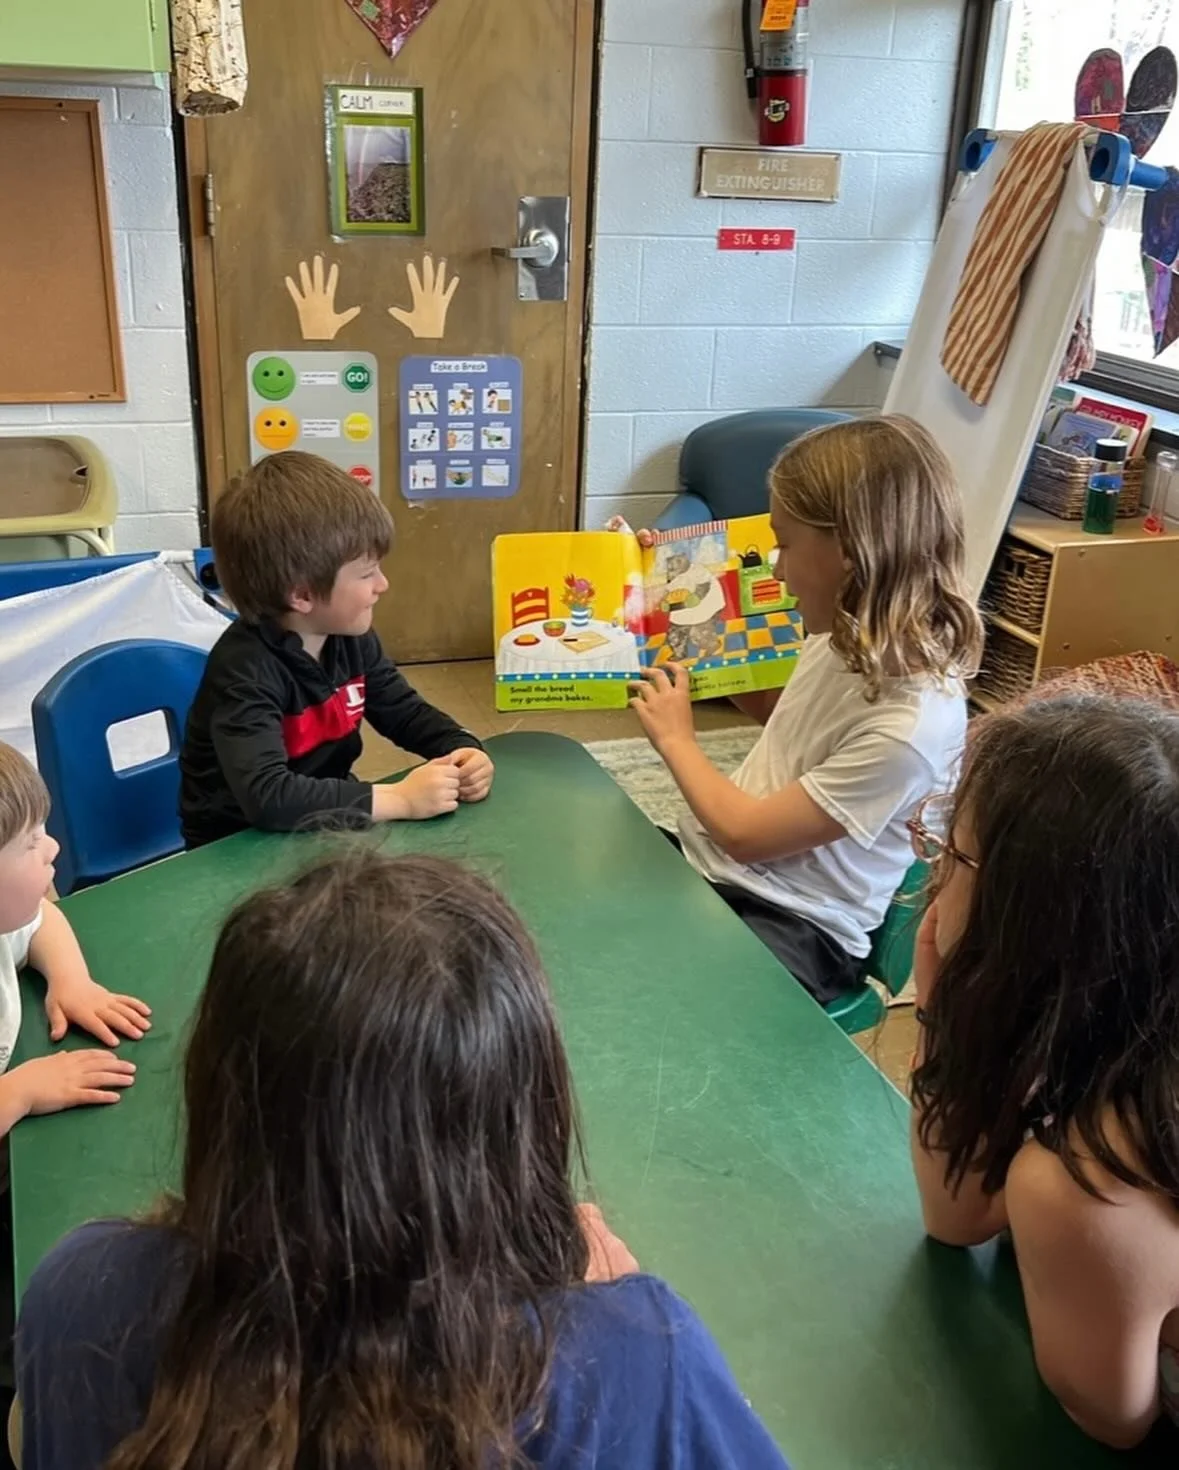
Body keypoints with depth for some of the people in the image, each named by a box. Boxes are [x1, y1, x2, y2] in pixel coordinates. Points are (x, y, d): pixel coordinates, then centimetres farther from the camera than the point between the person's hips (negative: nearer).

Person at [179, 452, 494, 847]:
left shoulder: (350, 638, -4)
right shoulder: (244, 669, -27)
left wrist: (461, 748, -11)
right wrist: (400, 799, -37)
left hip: (329, 825, 7)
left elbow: (406, 712, 9)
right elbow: (267, 796, -38)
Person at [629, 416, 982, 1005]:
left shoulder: (909, 727, -29)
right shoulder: (847, 635, -5)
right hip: (708, 860, 8)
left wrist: (675, 738, -7)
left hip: (793, 926, -8)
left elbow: (746, 834, -21)